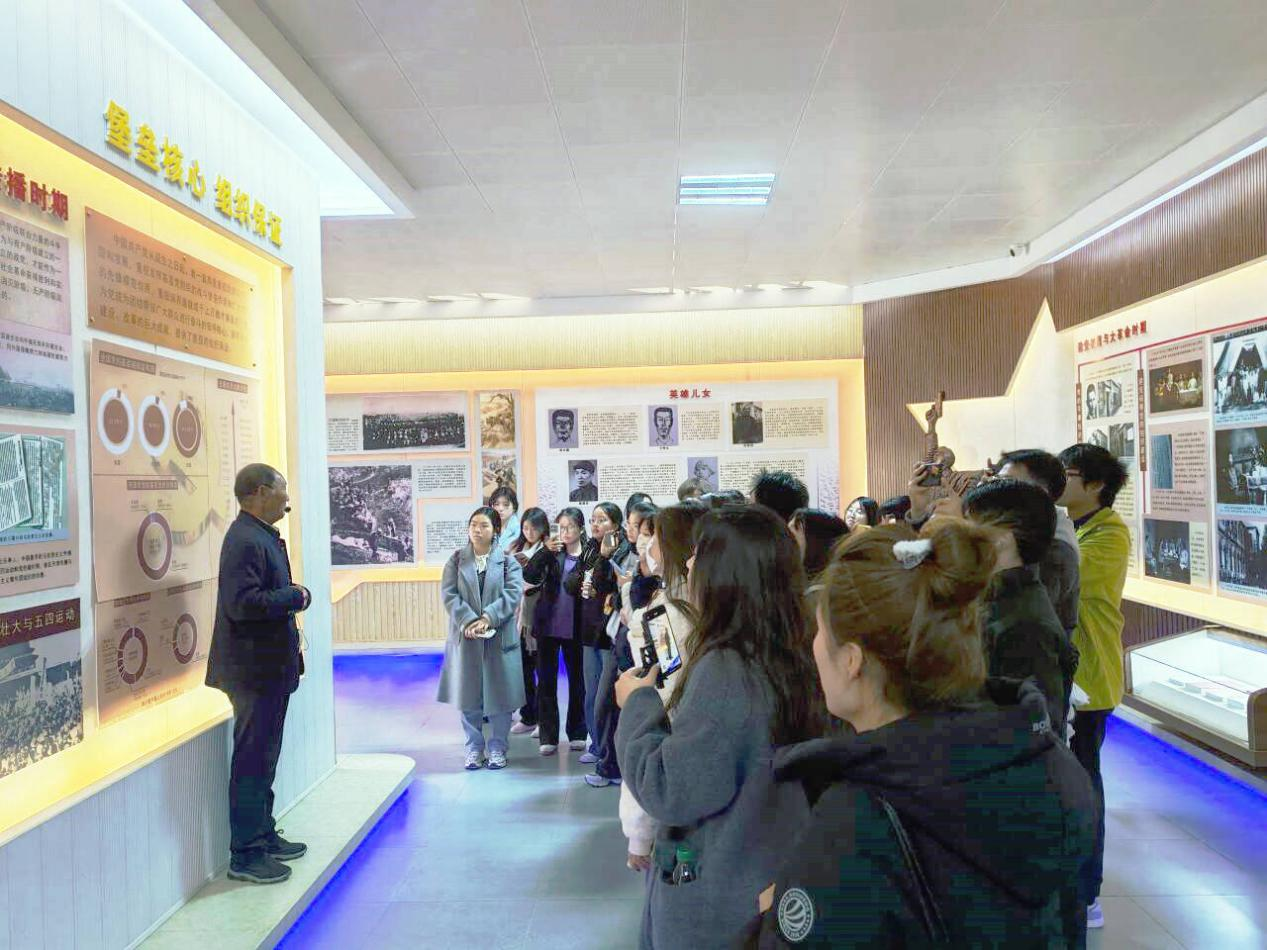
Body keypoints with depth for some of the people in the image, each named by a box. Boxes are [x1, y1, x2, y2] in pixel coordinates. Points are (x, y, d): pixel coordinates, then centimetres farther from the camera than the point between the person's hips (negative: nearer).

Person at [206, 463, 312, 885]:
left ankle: (263, 834, 32)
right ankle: (244, 854, 11)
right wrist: (296, 597, -18)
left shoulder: (261, 535, 12)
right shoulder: (245, 540, -20)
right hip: (255, 670, -10)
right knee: (252, 760, 0)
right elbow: (242, 603, -29)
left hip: (270, 667, 10)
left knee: (264, 756, 19)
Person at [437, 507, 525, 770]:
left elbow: (513, 593, -9)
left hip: (500, 637, -1)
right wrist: (469, 621, -17)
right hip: (465, 637, 1)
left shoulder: (508, 560, 2)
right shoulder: (457, 560, 5)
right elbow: (449, 594, -4)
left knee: (499, 693, 5)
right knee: (468, 693, 7)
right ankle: (474, 747, 22)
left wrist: (488, 617, -20)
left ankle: (497, 747, 20)